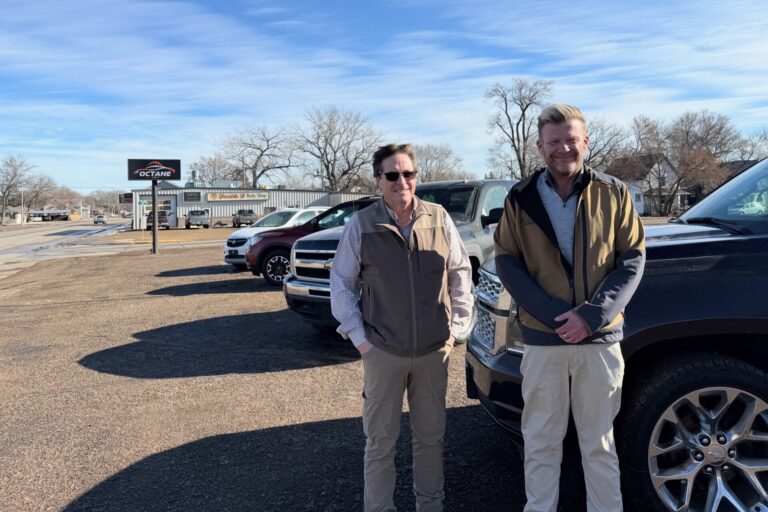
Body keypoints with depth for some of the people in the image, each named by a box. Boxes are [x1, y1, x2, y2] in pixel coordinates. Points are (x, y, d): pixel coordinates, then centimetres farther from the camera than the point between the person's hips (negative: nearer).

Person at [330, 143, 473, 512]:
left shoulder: (439, 218, -1)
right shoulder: (361, 225, -6)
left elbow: (460, 273, 7)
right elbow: (342, 284, -1)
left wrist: (455, 326, 3)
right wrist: (359, 337, -6)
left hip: (434, 350, 2)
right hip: (382, 353, -2)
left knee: (431, 436, 17)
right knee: (380, 442, 9)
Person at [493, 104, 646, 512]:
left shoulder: (613, 194, 2)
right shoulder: (521, 199, 1)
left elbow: (633, 260, 0)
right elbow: (507, 263, -2)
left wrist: (591, 316, -13)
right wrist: (555, 314, -13)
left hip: (600, 338, 0)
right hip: (542, 339, 0)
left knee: (599, 443, 14)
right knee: (541, 442, 10)